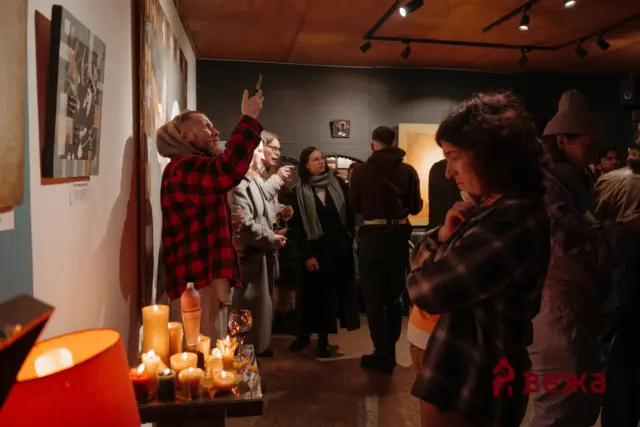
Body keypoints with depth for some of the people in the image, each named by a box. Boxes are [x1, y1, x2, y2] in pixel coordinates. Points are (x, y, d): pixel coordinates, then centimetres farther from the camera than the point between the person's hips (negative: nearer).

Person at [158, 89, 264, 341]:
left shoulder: (194, 169, 24)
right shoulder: (183, 168, -11)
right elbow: (229, 169, -33)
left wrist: (228, 224, 16)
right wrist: (249, 119, -24)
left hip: (204, 278, 11)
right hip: (197, 282, -11)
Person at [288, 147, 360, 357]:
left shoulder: (338, 183, 5)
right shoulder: (299, 191, -1)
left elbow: (350, 211, 4)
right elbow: (297, 226, -4)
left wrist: (350, 235, -7)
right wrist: (307, 254, -9)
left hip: (339, 246, 2)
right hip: (316, 248, -2)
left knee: (333, 291, 6)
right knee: (315, 293, 5)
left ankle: (323, 339, 18)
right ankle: (304, 334, 24)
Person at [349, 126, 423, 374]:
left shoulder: (361, 170, -6)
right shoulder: (408, 171, -4)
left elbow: (354, 206, 4)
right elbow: (416, 207, 3)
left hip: (371, 236, -2)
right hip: (399, 236, 2)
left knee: (374, 297, 8)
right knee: (394, 295, 17)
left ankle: (382, 354, 11)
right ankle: (389, 351, 25)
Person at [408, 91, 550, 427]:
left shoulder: (512, 220, -27)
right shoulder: (499, 209, 6)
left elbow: (426, 289, -26)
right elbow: (422, 253, 10)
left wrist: (443, 243, -5)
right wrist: (444, 235, -12)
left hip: (467, 387, -9)